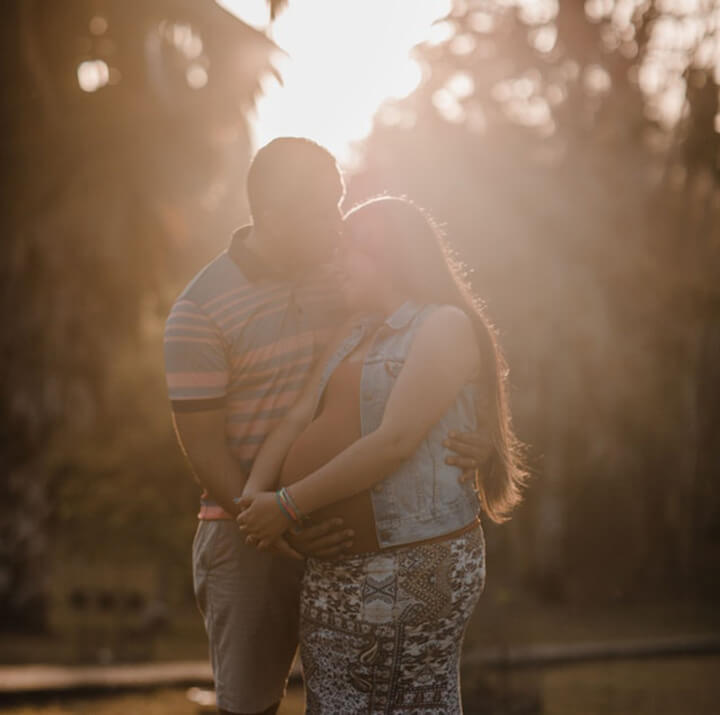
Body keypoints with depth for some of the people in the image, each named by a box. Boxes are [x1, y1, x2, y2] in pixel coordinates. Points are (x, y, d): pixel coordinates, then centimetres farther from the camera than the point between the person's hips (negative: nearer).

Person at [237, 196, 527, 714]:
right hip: (335, 568, 8)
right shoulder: (355, 336, 18)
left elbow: (394, 440, -17)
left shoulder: (446, 326, -8)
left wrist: (289, 504, -17)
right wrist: (254, 494, -8)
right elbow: (299, 418, 10)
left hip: (416, 564, -7)